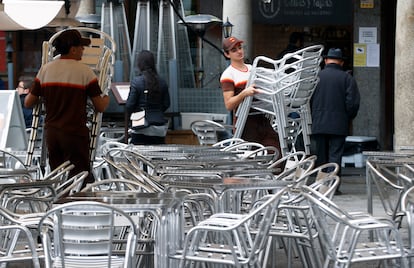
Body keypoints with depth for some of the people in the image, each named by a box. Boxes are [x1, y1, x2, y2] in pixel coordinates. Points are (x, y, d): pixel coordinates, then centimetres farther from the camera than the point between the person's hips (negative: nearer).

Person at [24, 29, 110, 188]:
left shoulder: (46, 70, 4)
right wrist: (106, 99, 20)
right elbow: (100, 107, -3)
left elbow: (28, 103, 8)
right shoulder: (85, 71, -7)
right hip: (75, 133, -4)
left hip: (51, 131, 5)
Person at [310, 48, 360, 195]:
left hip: (318, 125, 2)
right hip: (339, 126, -2)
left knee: (320, 156, 9)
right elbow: (353, 102, -7)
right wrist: (347, 119, 7)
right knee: (335, 156, 0)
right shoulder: (347, 78, -2)